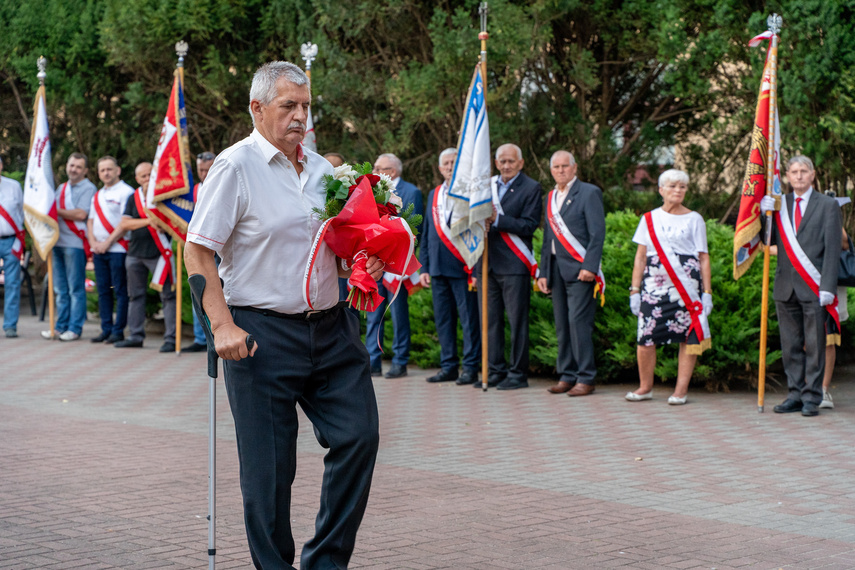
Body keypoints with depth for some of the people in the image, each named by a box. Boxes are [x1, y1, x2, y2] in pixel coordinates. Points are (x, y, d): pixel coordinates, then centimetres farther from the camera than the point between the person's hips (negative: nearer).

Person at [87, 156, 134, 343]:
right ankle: (106, 330, 11)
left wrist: (107, 243, -13)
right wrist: (93, 242, 1)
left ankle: (118, 331, -4)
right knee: (103, 291, 7)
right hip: (99, 250, 7)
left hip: (117, 249, -7)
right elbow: (90, 221, 19)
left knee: (120, 291, -5)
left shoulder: (126, 192, -4)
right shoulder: (97, 196, 20)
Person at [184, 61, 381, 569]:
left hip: (332, 327, 6)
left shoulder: (322, 169, 13)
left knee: (359, 436, 1)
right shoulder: (236, 166, -6)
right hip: (263, 333, -6)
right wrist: (223, 326, -17)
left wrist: (364, 263, 2)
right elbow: (197, 252, -8)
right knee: (269, 465, 0)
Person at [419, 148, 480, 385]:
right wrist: (424, 267, 13)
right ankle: (448, 366, 16)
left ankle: (470, 367, 3)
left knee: (469, 318, -3)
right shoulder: (433, 195, 16)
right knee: (443, 319, 9)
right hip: (438, 267, 6)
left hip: (462, 267, -6)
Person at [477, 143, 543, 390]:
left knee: (517, 320, -3)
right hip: (487, 264, 6)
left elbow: (529, 225, -11)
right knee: (490, 320, 9)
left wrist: (497, 219, -18)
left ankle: (518, 373, 3)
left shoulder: (532, 188, -2)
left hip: (514, 265, -6)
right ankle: (496, 371, 16)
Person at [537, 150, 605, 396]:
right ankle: (567, 375, 14)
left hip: (579, 269, -7)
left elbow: (597, 233, -9)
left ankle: (585, 378, -6)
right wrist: (544, 272, 15)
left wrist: (590, 267, -17)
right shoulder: (551, 197, 18)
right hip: (557, 269, 7)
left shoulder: (588, 193, -3)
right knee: (561, 324, 7)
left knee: (579, 321, -11)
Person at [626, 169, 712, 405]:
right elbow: (640, 257, 13)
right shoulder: (650, 219, 12)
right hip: (654, 286, 1)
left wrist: (707, 292, -1)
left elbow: (704, 257, 5)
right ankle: (645, 387, 11)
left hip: (686, 286, -1)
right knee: (645, 338, -4)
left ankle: (681, 389, 5)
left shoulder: (694, 220, 8)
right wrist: (635, 290, 6)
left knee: (688, 337, -3)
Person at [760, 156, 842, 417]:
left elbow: (832, 248, -3)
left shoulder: (828, 205, 2)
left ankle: (812, 398, 3)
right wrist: (764, 214, -6)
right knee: (790, 345, 7)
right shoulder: (778, 204, 13)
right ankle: (795, 394, 14)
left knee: (814, 344, -1)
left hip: (813, 288, -4)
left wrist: (827, 287, -11)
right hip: (786, 287, 4)